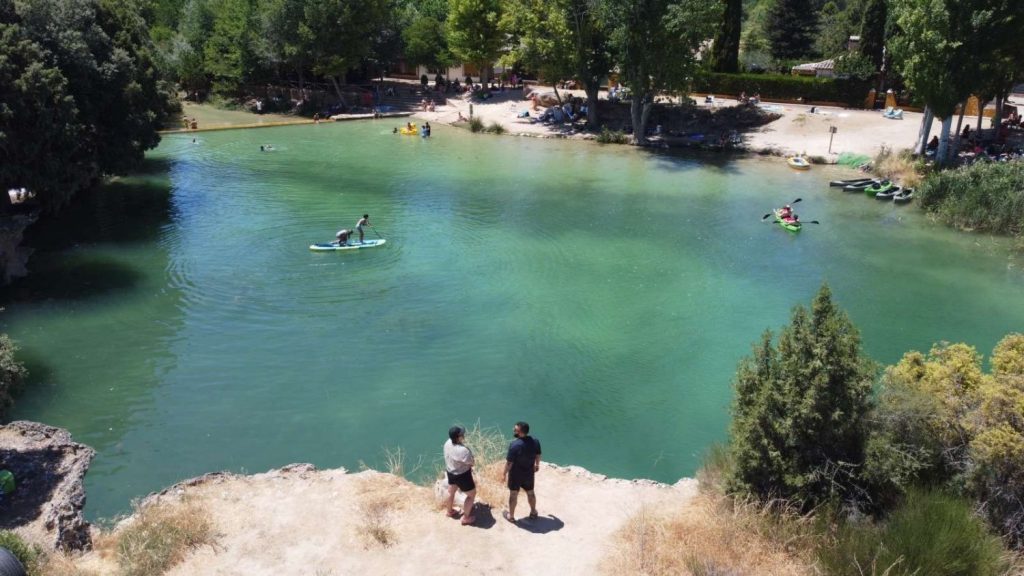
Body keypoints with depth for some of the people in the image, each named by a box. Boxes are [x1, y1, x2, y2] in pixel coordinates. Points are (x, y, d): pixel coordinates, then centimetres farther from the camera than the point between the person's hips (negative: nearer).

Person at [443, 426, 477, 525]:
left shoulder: (448, 443, -14)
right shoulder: (463, 450, -37)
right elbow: (471, 463, -21)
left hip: (450, 472, 7)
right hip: (462, 475, -7)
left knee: (451, 492, 31)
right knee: (472, 494, 17)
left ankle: (449, 511, 54)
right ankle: (466, 518, 29)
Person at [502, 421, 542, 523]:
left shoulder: (515, 445, -30)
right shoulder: (535, 441, -14)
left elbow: (509, 462, -22)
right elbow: (538, 455, 3)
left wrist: (504, 474, -7)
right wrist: (537, 465, 22)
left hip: (516, 474, -4)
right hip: (529, 473, 4)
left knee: (513, 494, 15)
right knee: (530, 493, 24)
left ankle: (511, 516, 31)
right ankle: (533, 513, 41)